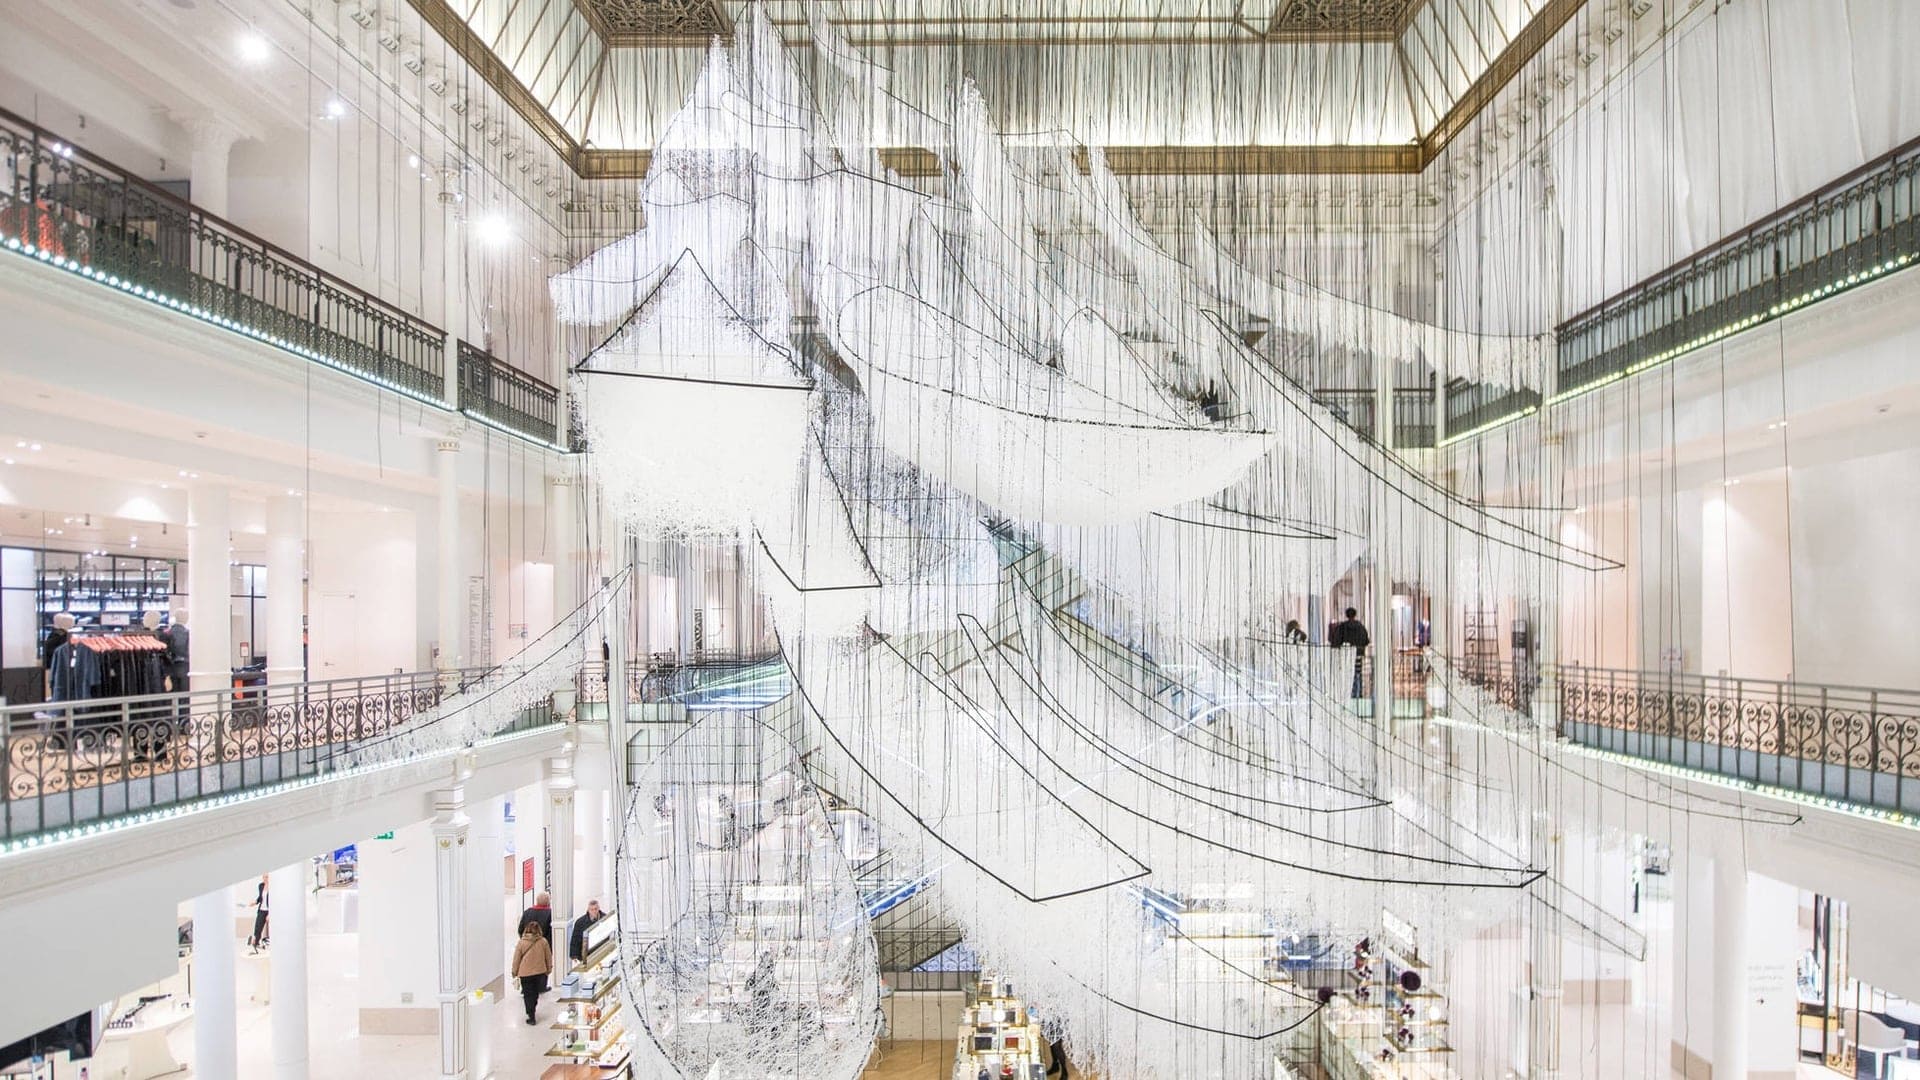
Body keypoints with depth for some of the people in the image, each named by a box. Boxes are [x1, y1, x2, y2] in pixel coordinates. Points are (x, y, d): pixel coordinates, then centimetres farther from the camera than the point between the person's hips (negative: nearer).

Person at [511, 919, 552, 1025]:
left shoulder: (521, 942, -14)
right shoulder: (543, 941, -9)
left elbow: (516, 959, -5)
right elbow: (548, 957, 1)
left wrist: (514, 972, 10)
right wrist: (549, 969, 17)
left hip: (525, 973, -2)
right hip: (540, 972, 2)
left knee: (528, 995, 9)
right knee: (535, 993, 21)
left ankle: (531, 1017, 9)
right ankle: (531, 1011, 38)